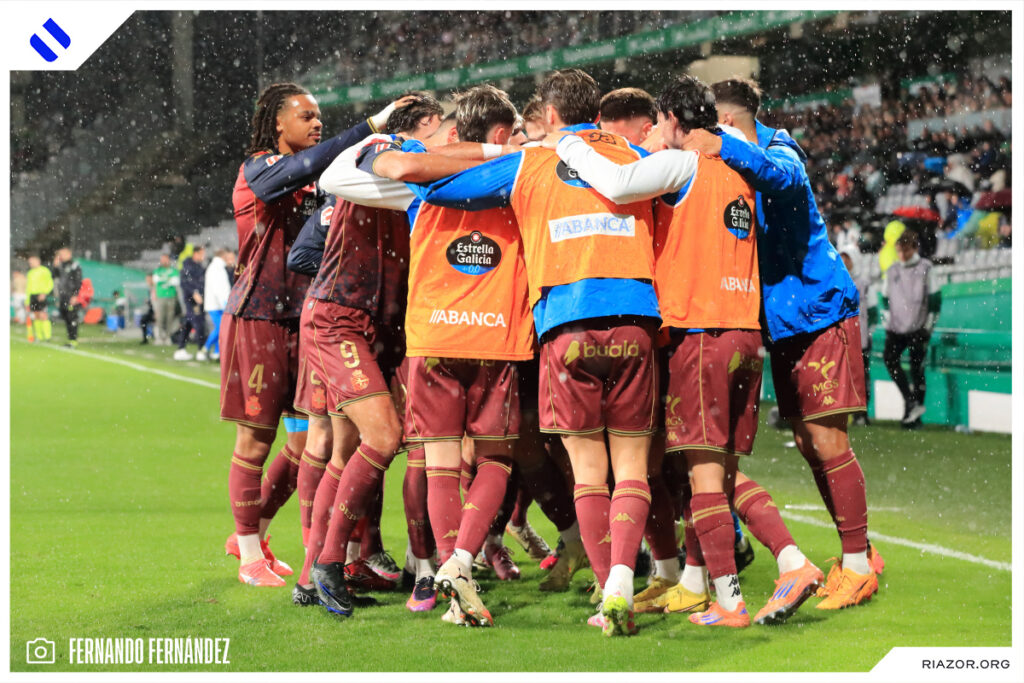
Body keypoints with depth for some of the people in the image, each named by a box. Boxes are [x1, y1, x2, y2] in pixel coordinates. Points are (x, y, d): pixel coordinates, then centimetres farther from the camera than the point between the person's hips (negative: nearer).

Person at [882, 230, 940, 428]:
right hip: (896, 328, 3)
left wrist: (929, 325, -3)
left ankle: (916, 410, 6)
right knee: (889, 358, -18)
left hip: (918, 328, -3)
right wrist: (888, 321, 13)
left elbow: (935, 299, 1)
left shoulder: (925, 269, -1)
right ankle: (910, 401, -14)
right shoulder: (892, 271, 11)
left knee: (917, 367, -3)